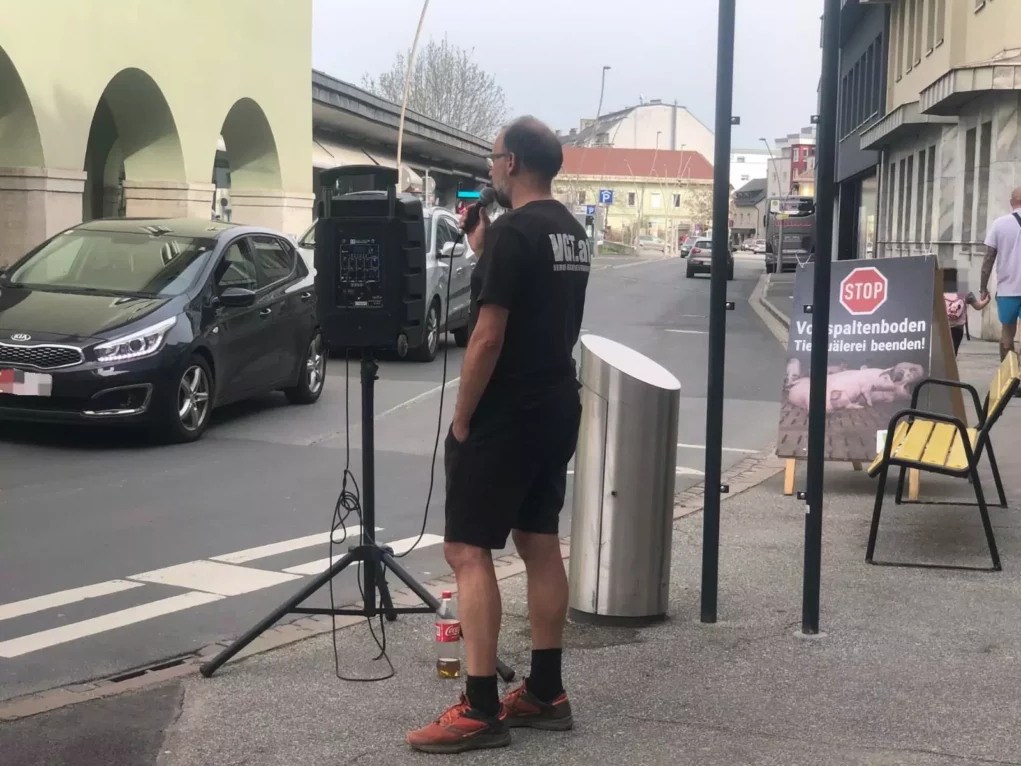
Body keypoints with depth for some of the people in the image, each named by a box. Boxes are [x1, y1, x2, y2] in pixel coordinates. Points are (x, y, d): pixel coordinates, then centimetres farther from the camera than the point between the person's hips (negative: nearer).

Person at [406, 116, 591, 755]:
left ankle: (481, 711, -5)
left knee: (468, 551, -6)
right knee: (541, 544, 13)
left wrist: (461, 419, -12)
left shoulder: (512, 231, -16)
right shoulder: (573, 233, 12)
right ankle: (545, 694, 19)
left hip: (506, 414, -9)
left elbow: (488, 337, -20)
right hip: (557, 407, 9)